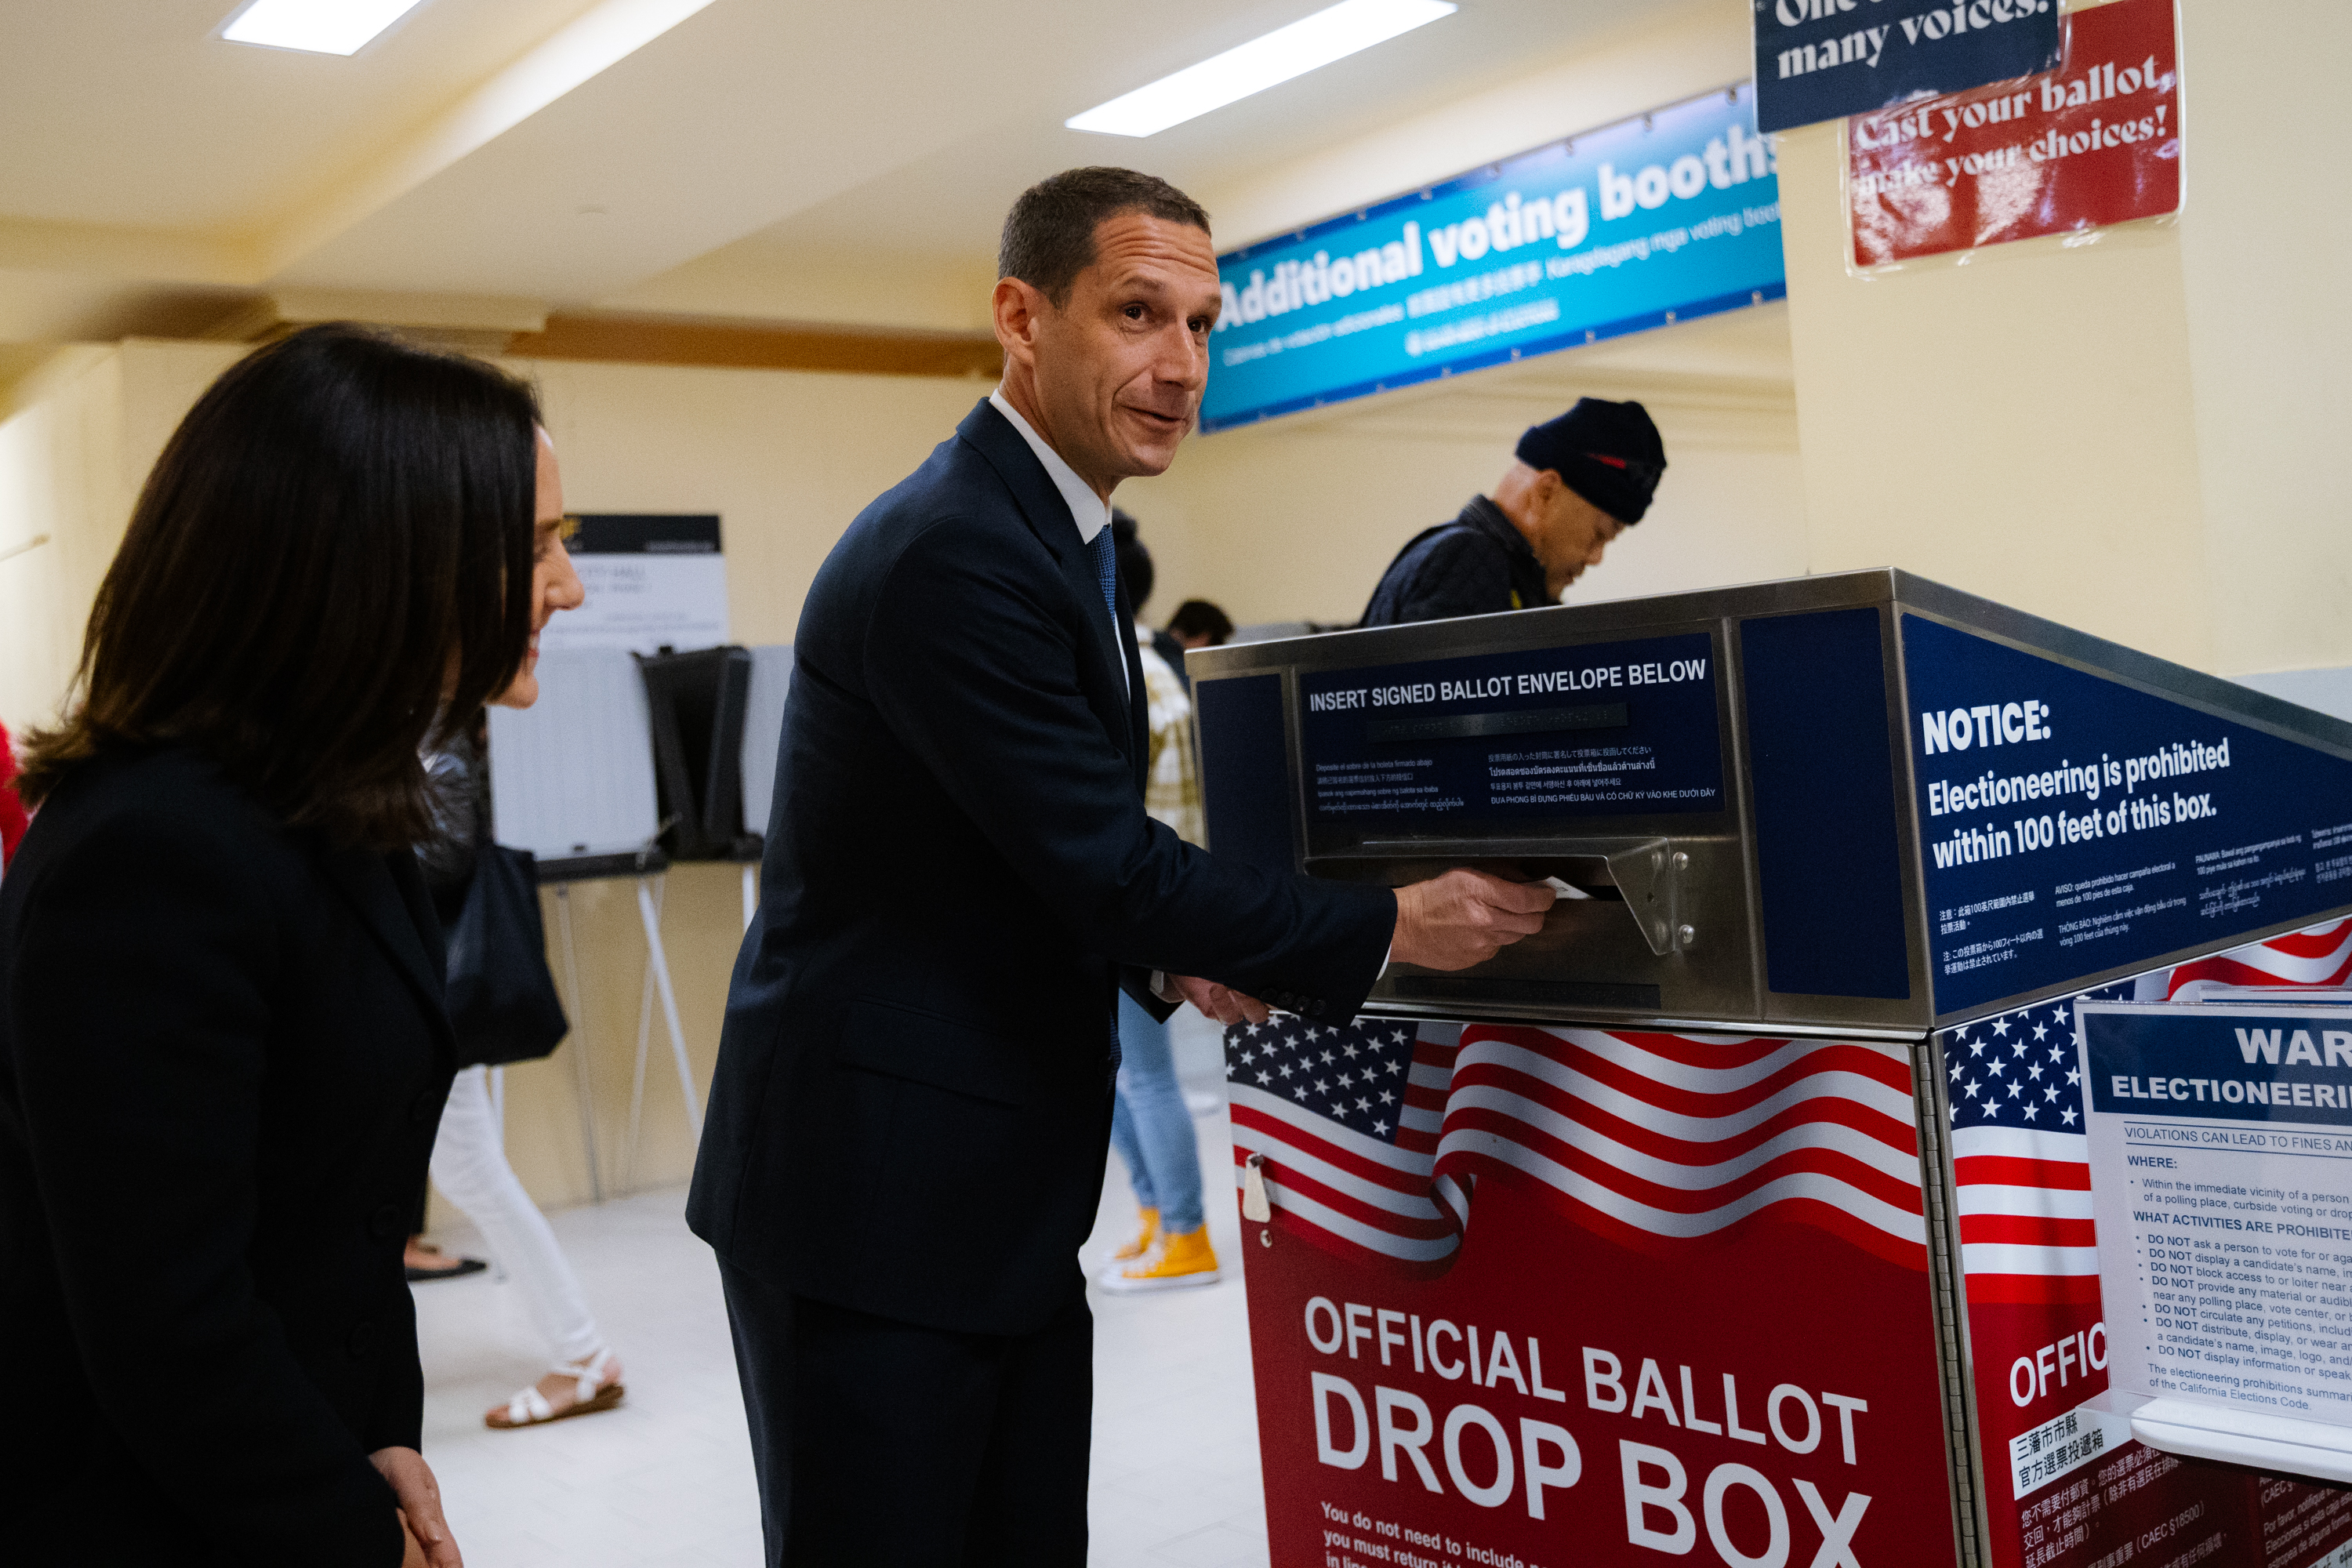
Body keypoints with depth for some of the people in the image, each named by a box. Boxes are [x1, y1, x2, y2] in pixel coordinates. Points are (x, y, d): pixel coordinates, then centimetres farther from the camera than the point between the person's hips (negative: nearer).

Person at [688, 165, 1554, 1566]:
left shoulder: (1056, 532, 12)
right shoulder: (953, 552, -20)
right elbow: (1100, 859, -20)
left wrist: (1165, 959, 2)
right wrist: (1391, 928, -12)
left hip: (999, 1196, 9)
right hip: (876, 1200, -9)